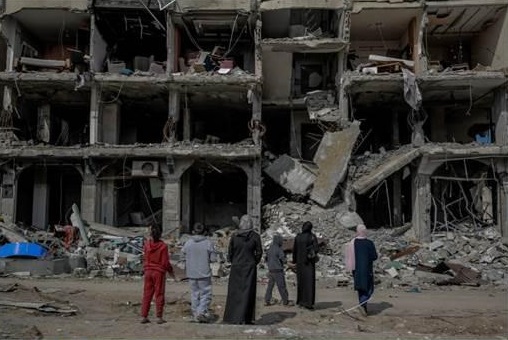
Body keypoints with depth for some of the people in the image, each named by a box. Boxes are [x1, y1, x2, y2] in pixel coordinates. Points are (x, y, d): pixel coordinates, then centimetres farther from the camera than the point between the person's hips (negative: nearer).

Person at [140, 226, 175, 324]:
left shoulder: (147, 244, -3)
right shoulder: (163, 246, -12)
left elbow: (145, 258, 7)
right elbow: (165, 262, -10)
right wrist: (171, 271, 4)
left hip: (148, 271, 3)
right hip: (159, 272, -3)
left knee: (147, 294, 10)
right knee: (159, 295, 5)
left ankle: (144, 316, 11)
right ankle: (159, 317, 6)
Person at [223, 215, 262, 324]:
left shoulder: (234, 236, -3)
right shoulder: (255, 236, -6)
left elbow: (230, 252, -1)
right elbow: (259, 252, -5)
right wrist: (254, 263, 10)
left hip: (236, 267, 1)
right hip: (250, 267, -1)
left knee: (234, 291, 10)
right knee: (247, 292, 5)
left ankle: (232, 317, 13)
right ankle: (245, 318, 4)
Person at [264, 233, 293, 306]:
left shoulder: (269, 249, 8)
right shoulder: (279, 249, -14)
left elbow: (266, 259, 14)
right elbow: (283, 260, -13)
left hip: (270, 270, 7)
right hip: (278, 270, -7)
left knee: (270, 286, 10)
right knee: (282, 286, 0)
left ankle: (267, 301, 8)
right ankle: (286, 301, 7)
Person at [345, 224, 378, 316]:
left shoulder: (352, 243, -3)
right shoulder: (369, 243, -15)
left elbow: (349, 257, 2)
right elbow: (374, 256, -11)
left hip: (356, 270, 4)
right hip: (366, 269, -4)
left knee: (361, 290, 16)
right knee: (369, 289, 7)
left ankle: (364, 309, 18)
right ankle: (362, 305, -15)